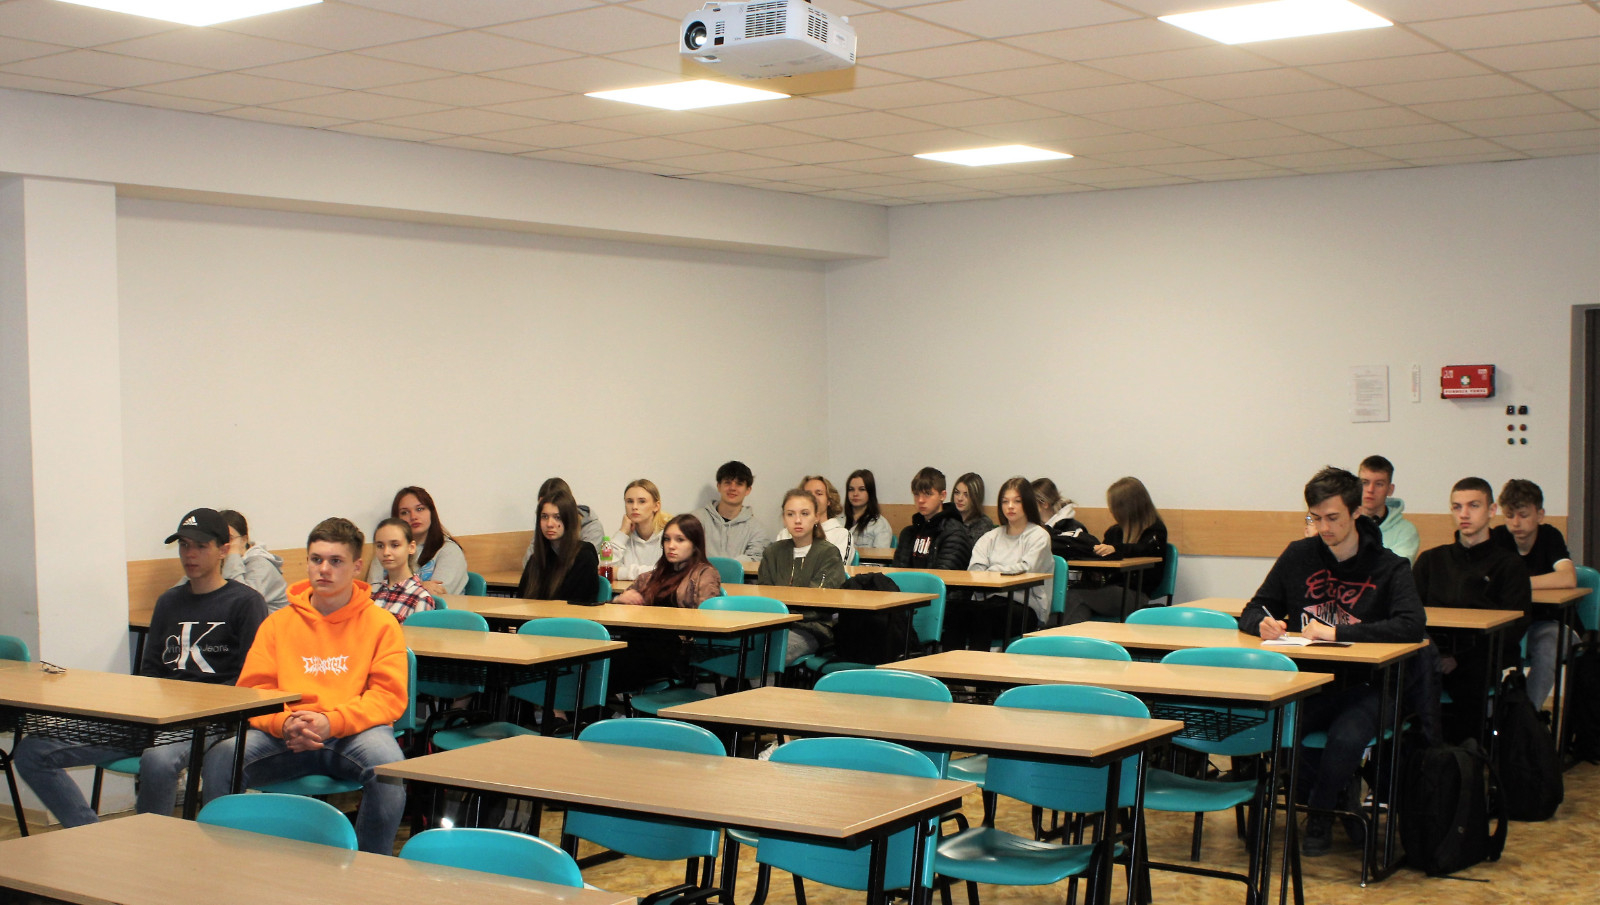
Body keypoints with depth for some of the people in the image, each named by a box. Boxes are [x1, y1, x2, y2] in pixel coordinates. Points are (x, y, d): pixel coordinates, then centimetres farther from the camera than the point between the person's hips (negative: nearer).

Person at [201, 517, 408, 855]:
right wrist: (284, 722, -14)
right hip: (286, 737, 2)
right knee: (220, 758, -26)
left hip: (353, 734, -2)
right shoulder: (278, 622, 17)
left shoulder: (381, 623, 9)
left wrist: (331, 722, -17)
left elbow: (390, 696, -1)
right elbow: (252, 691, 9)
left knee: (387, 761, -36)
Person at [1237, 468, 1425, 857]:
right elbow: (1252, 613, 15)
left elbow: (1412, 625, -18)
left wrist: (1337, 632, -24)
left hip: (1363, 688, -3)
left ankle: (1320, 811, -1)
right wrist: (1264, 625, -11)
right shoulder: (1299, 556, 10)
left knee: (1346, 739, -36)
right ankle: (1341, 792, 0)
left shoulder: (1390, 567, 0)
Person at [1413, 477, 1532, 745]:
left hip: (1482, 660, -2)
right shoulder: (1431, 559, 24)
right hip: (1434, 655, 2)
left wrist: (1459, 657, -15)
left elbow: (1514, 626, -1)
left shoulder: (1509, 564, 12)